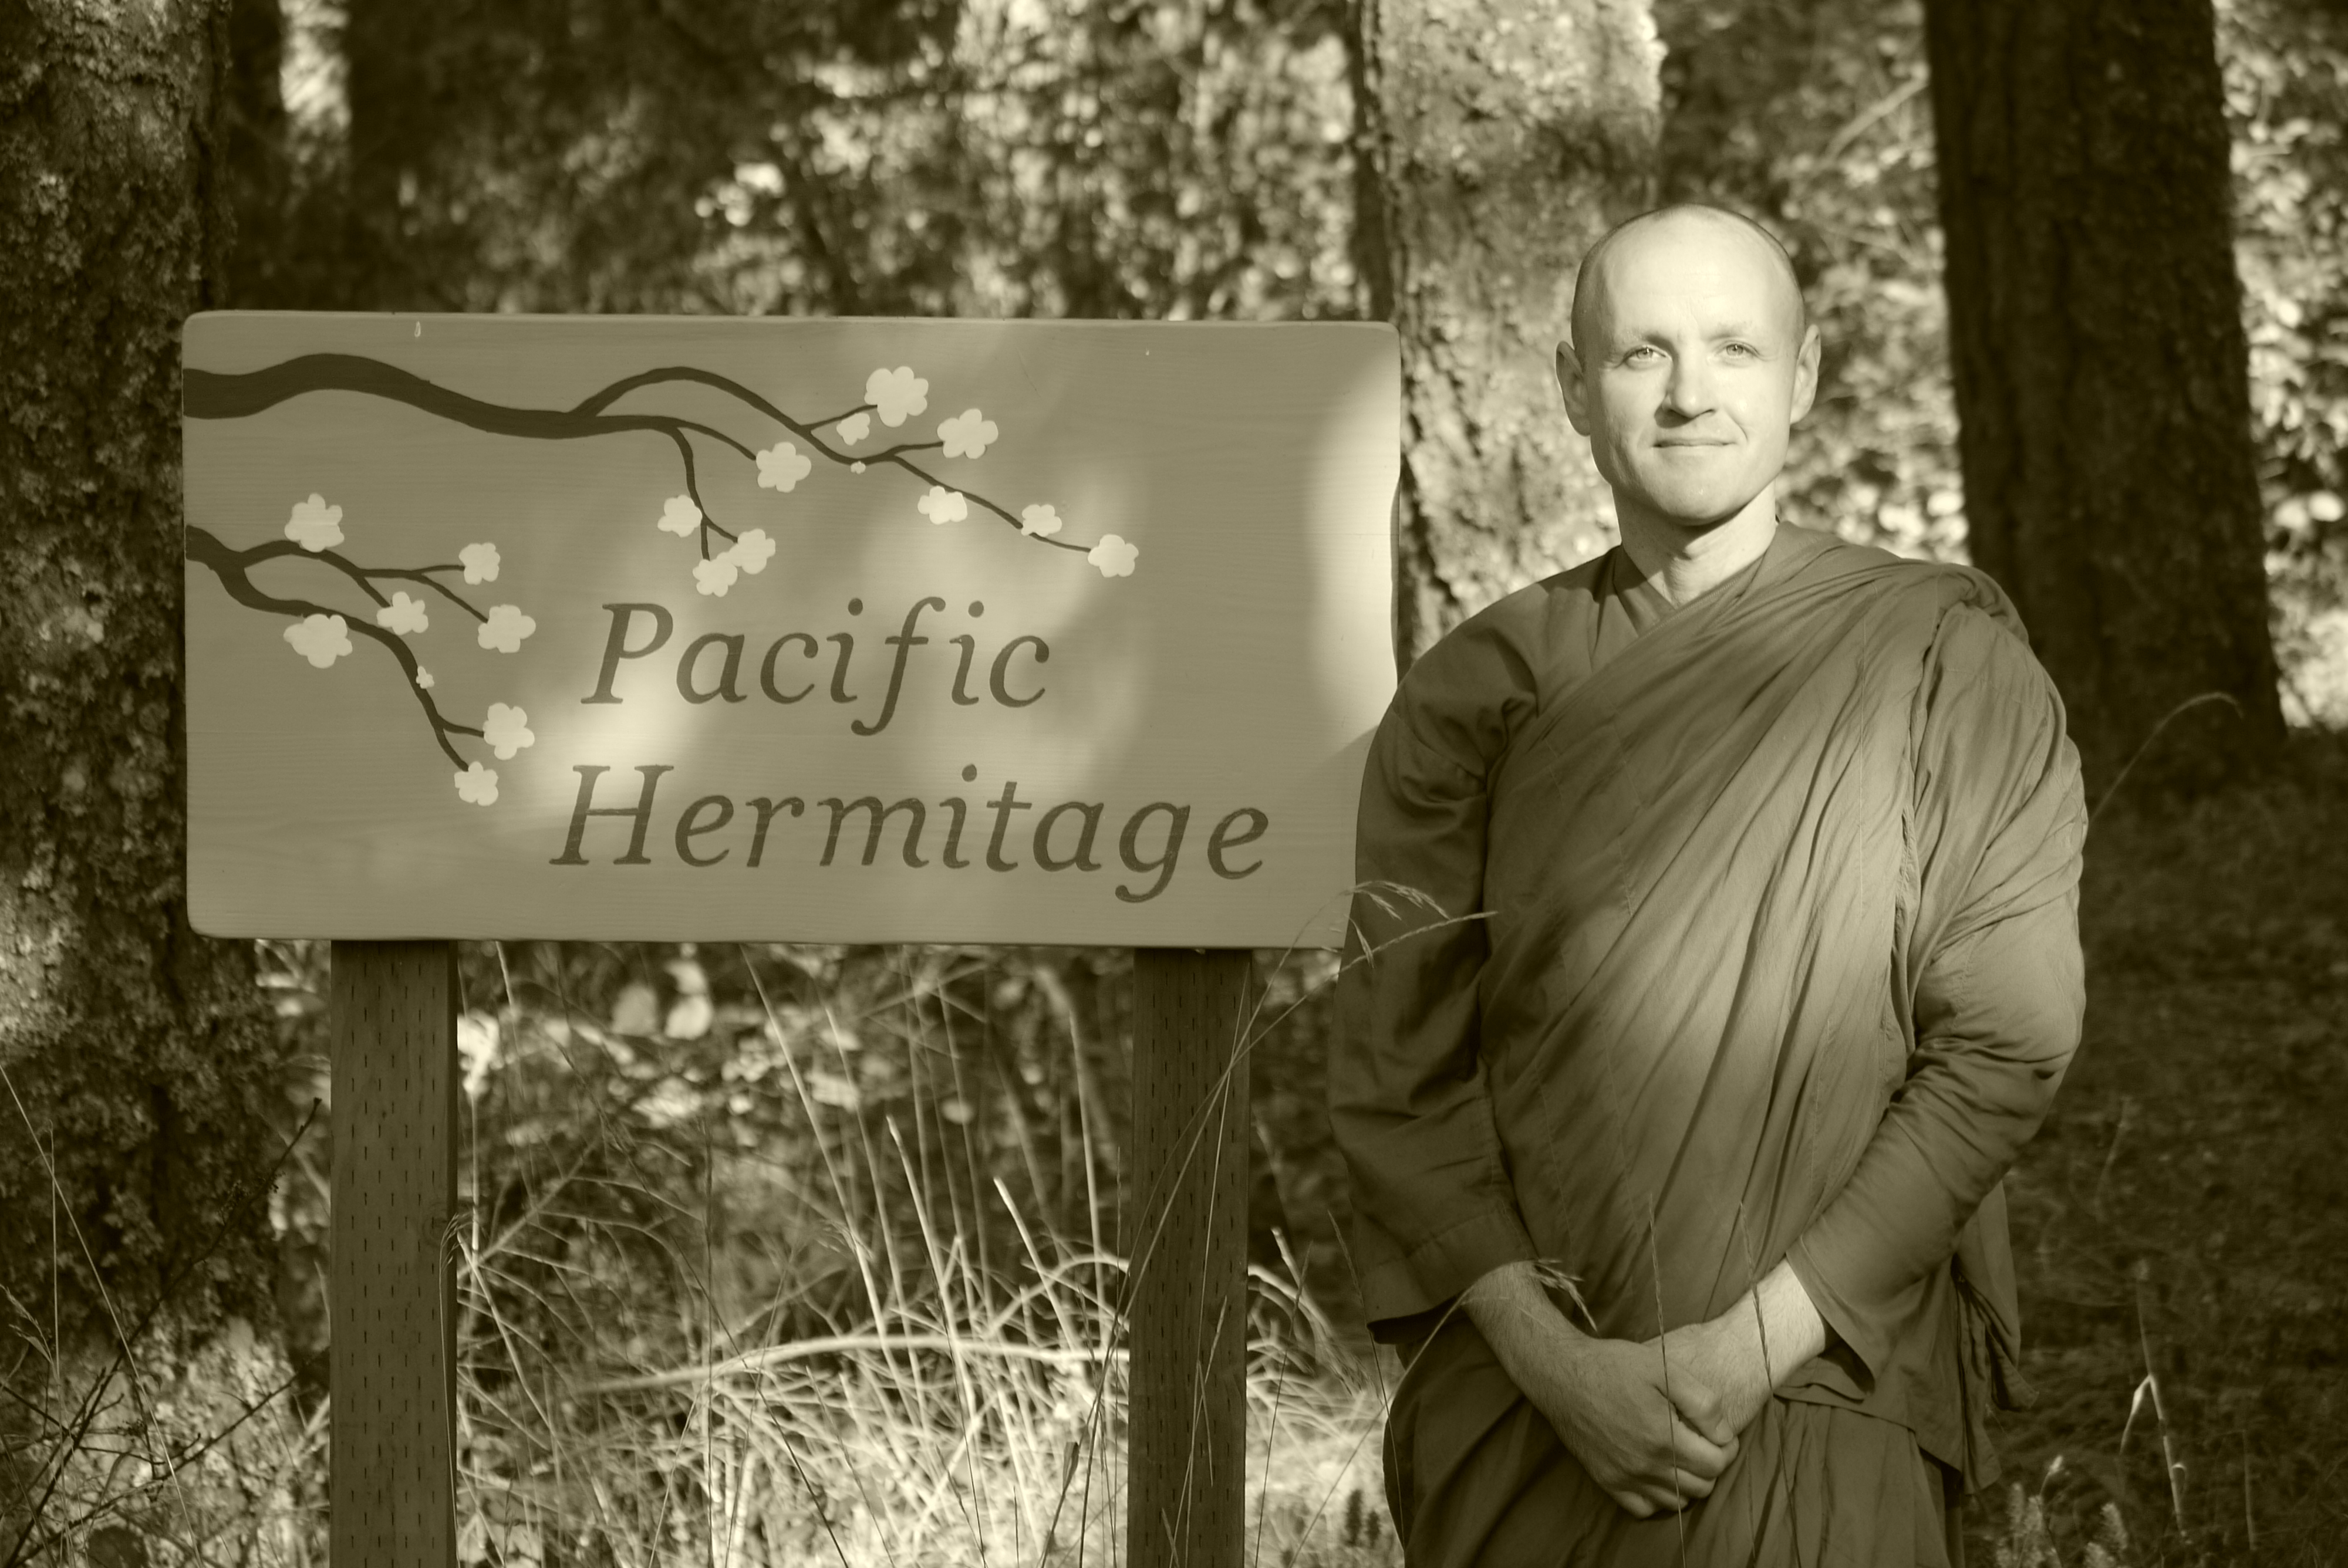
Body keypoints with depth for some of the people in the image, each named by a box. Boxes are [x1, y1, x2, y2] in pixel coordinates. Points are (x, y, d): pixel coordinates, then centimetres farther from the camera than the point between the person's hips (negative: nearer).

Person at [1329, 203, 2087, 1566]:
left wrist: (1755, 1346, -13)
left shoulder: (1948, 663, -1)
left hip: (1819, 1417, -2)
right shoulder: (1471, 697, 3)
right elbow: (1396, 1070, 1)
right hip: (1523, 1429, 2)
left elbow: (2007, 1044, -6)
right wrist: (1556, 1364, -13)